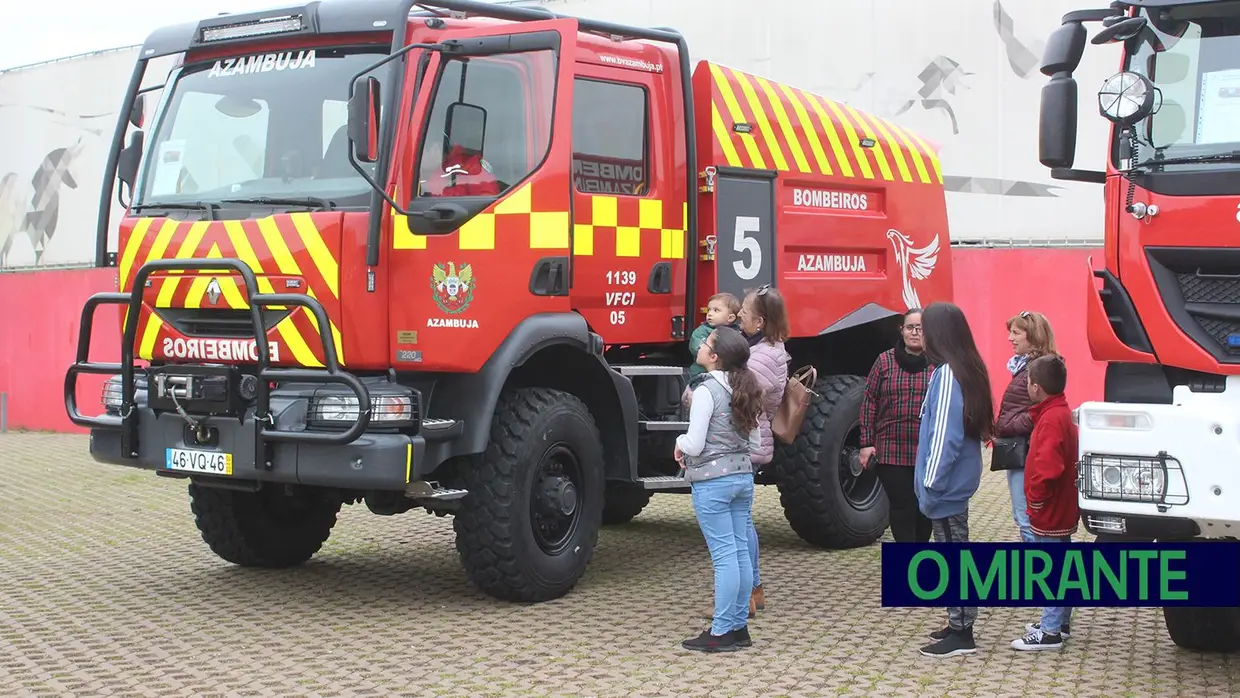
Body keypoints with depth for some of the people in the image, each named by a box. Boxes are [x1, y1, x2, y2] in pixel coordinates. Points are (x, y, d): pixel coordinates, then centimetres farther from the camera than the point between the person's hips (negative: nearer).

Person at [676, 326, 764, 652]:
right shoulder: (743, 391, 9)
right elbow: (754, 444, 15)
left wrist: (680, 442, 5)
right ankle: (739, 626, 15)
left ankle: (722, 632, -1)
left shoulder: (706, 390, -14)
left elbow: (695, 445, -15)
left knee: (724, 555, -6)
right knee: (740, 551, 9)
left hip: (712, 481, -8)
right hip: (743, 475, 8)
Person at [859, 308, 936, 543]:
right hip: (891, 451, 0)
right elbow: (869, 402, 5)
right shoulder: (885, 361, 3)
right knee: (902, 507, -4)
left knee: (924, 507, 10)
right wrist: (867, 443, 0)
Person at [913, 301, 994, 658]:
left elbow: (944, 435, -22)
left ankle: (961, 634, 2)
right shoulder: (966, 370, 9)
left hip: (947, 483, -10)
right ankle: (959, 624, 25)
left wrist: (931, 485, -18)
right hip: (957, 480, 10)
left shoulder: (948, 375, -20)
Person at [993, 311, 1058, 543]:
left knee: (1027, 519, -7)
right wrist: (1001, 429, 8)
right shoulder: (1024, 364, 15)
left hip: (1025, 451, -11)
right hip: (1017, 450, 11)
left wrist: (1005, 428, -16)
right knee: (1022, 517, 17)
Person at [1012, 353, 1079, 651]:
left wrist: (1036, 498, -19)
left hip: (1050, 513, -11)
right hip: (1062, 510, 11)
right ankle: (1059, 622, 30)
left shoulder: (1051, 419, -22)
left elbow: (1047, 467, -32)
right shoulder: (1062, 412, 10)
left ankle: (1050, 632, 0)